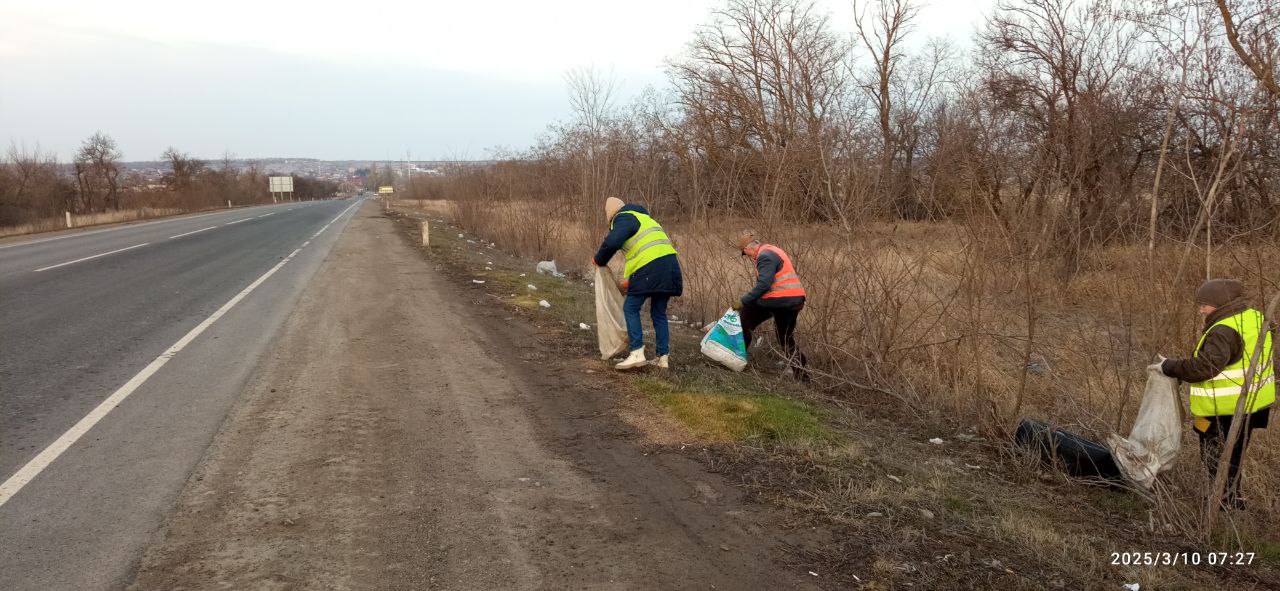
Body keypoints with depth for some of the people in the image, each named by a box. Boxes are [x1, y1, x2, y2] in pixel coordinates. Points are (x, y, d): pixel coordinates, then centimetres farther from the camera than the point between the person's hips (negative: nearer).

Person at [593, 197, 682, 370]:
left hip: (651, 268, -9)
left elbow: (611, 243, -16)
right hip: (670, 265, 9)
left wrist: (598, 260, 4)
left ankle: (637, 353, -9)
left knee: (631, 308, 0)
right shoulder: (642, 218, 30)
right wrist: (630, 279, 38)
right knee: (658, 312, 16)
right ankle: (663, 357, 15)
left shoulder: (623, 219, 1)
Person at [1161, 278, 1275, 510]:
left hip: (1226, 410, -10)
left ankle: (1230, 505, 11)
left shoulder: (1224, 331, -24)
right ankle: (1232, 502, 31)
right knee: (1233, 458, 21)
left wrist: (1170, 367, -19)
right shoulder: (1255, 318, 7)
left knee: (1217, 459, 4)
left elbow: (1204, 367, -31)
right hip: (1252, 404, 10)